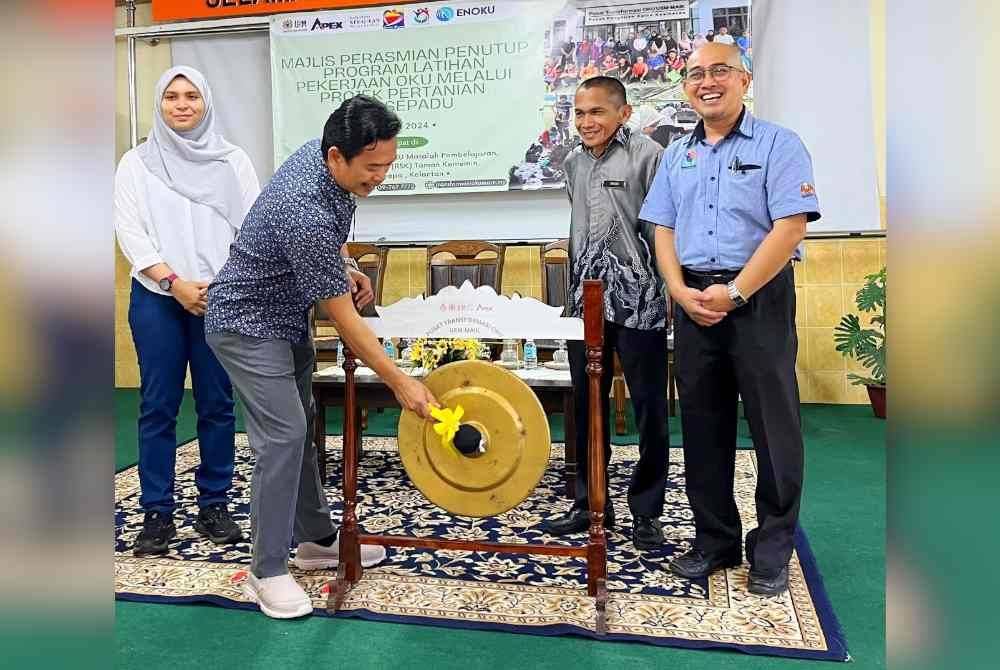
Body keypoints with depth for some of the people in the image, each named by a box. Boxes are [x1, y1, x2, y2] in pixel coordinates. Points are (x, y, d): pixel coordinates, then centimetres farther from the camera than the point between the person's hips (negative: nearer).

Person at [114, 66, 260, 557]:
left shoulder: (233, 160, 7)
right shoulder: (136, 162, 7)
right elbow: (129, 231, 0)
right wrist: (176, 283, -11)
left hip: (222, 297, 0)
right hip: (157, 298, 0)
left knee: (217, 404, 4)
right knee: (158, 406, 3)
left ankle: (214, 506, 16)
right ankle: (157, 513, 13)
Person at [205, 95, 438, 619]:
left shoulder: (318, 152, -6)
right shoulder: (308, 214, -34)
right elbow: (344, 319, -29)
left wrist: (340, 269, 10)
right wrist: (400, 383, -24)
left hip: (286, 315, 9)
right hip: (247, 323, -9)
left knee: (299, 428, 13)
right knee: (282, 435, -12)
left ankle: (317, 540, 25)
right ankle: (268, 572, 0)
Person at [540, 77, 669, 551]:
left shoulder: (646, 155, -5)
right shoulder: (574, 162, 15)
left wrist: (672, 294, -13)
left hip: (638, 301, -6)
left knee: (649, 406, 2)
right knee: (586, 403, 10)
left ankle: (646, 511, 15)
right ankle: (590, 503, 24)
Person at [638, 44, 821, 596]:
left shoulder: (778, 144, -1)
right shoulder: (676, 155, 15)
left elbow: (789, 227, -11)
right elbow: (663, 230, 11)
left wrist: (735, 292, -16)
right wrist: (681, 292, -5)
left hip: (760, 297, -5)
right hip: (693, 300, 5)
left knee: (772, 424, 0)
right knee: (702, 424, 9)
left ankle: (772, 550, 15)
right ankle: (715, 540, 23)